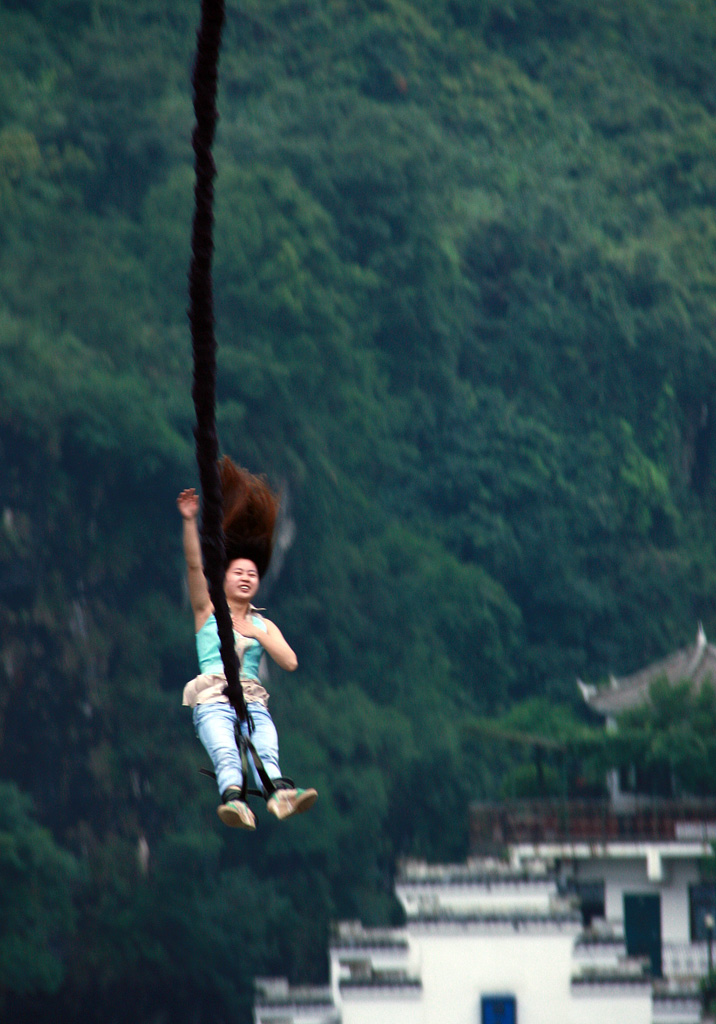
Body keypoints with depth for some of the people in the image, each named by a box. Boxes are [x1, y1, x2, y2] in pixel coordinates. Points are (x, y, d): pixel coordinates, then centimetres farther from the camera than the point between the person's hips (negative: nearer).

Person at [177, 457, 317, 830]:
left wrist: (257, 635, 4)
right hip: (212, 699, -2)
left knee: (266, 749, -33)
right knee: (224, 751, -35)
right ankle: (232, 798, -64)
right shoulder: (208, 612, 20)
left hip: (253, 700, 2)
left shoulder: (263, 625, 27)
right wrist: (189, 521, -6)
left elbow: (290, 662, 13)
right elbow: (194, 565, 6)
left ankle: (279, 795, -63)